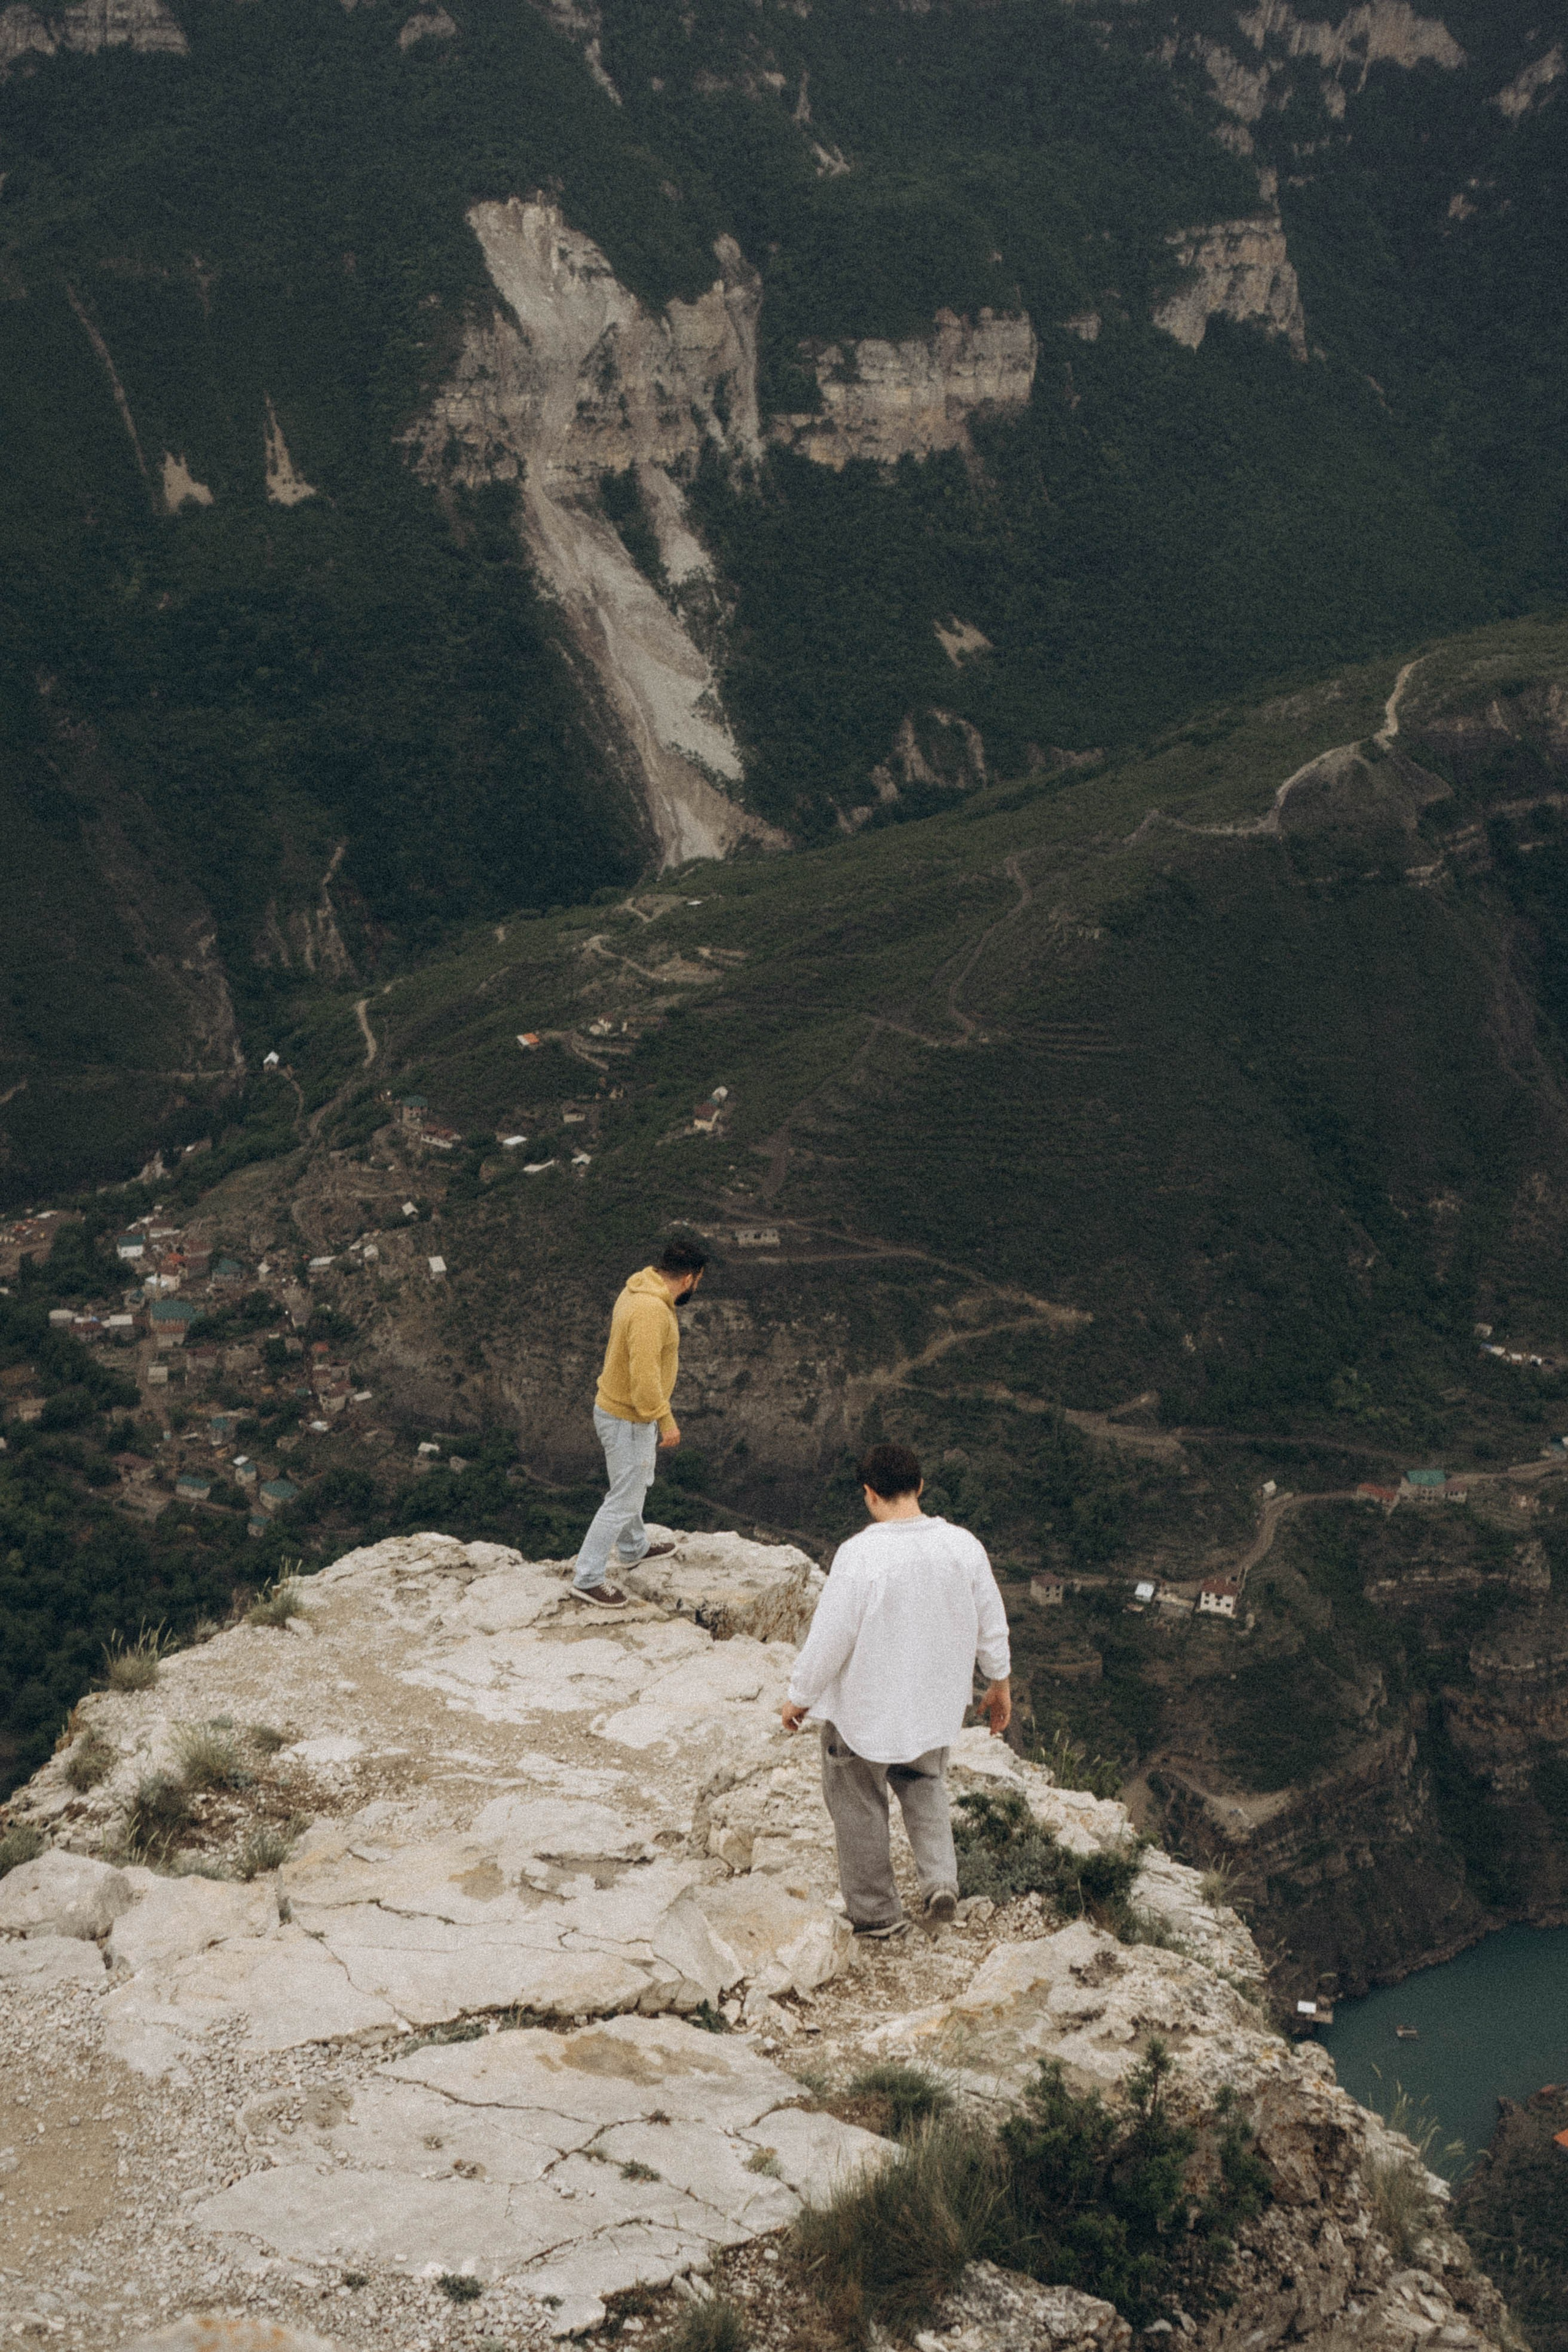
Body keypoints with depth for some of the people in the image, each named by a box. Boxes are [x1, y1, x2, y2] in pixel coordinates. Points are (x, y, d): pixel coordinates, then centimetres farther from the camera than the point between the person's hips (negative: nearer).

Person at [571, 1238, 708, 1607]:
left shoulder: (639, 1291, 2)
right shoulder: (651, 1310, -31)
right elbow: (644, 1375, -34)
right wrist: (666, 1421, -24)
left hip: (616, 1406, 10)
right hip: (628, 1420, -10)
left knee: (636, 1482, 29)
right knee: (624, 1499, 1)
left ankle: (633, 1548, 49)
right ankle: (588, 1578, 11)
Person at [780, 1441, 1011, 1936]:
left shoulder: (860, 1555, -27)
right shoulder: (963, 1546, -13)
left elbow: (829, 1638, -20)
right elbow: (992, 1626, 0)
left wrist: (800, 1699, -4)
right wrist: (999, 1684, 17)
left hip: (864, 1709, -4)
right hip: (935, 1703, 4)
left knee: (859, 1804, 18)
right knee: (924, 1783, 30)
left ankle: (876, 1911, 32)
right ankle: (940, 1878, 12)